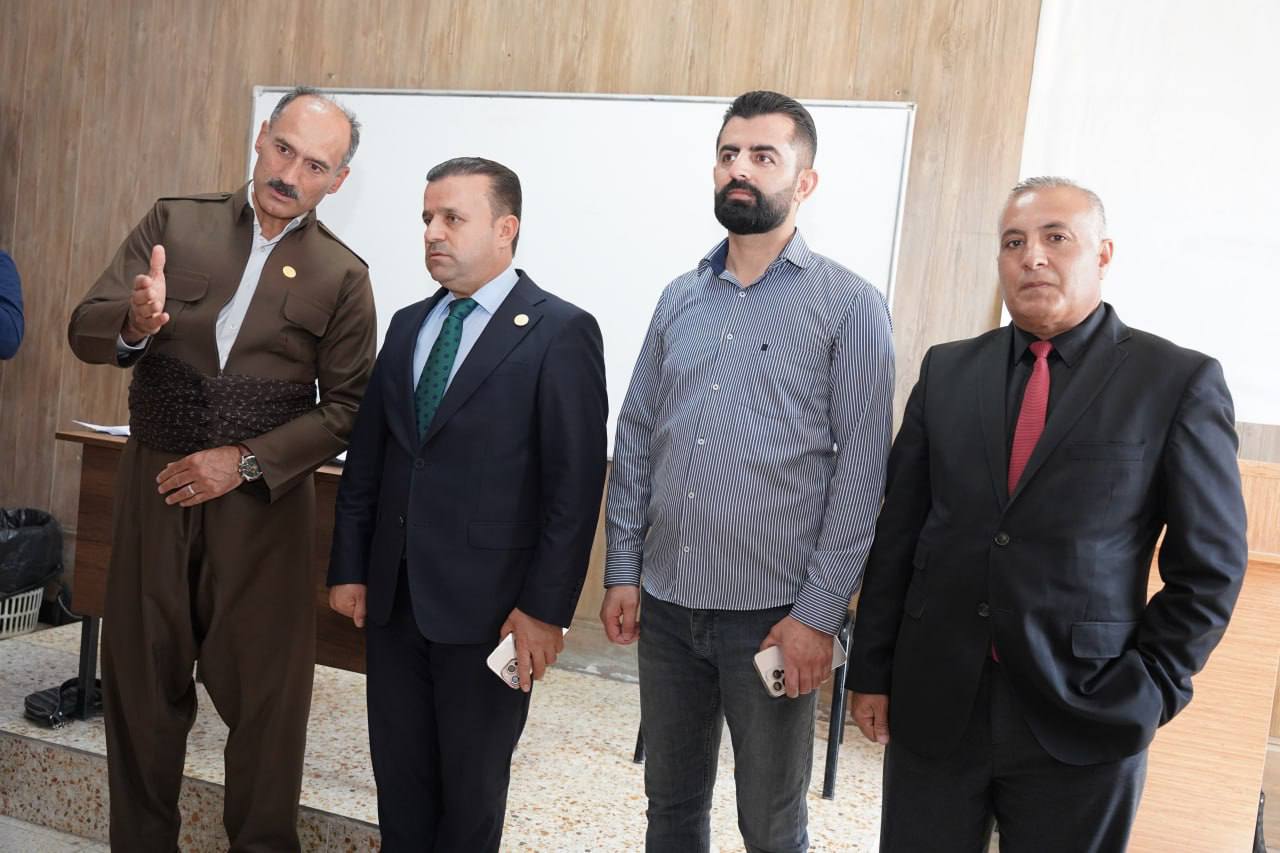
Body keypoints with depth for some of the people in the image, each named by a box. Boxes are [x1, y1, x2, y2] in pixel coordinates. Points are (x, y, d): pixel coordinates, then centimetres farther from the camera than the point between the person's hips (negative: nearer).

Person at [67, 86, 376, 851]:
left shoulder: (342, 276, -3)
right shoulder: (175, 223, 2)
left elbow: (348, 406, -5)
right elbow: (85, 330, -3)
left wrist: (246, 462, -14)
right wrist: (133, 324, -26)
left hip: (264, 500, -2)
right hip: (154, 485, 2)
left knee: (265, 689, 6)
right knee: (142, 678, 12)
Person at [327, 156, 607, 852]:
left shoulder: (560, 332, -9)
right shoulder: (407, 326, 11)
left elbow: (576, 483, -12)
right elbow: (365, 458, 13)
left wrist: (546, 608, -14)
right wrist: (348, 568, 10)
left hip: (488, 608, -5)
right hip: (394, 597, 6)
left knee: (472, 783, 11)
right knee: (398, 773, 16)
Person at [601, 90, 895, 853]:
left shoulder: (850, 305, -6)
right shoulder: (680, 299, 8)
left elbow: (861, 469, -9)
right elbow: (636, 439, 9)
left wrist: (820, 614, -12)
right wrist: (622, 571, 6)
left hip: (773, 613, -4)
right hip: (667, 602, 4)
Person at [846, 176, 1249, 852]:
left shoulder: (1179, 382, -2)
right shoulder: (947, 371, 6)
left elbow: (1209, 565, -1)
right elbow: (897, 531, 6)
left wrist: (1148, 691, -6)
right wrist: (871, 670, 6)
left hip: (1081, 719, -2)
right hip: (931, 703, 3)